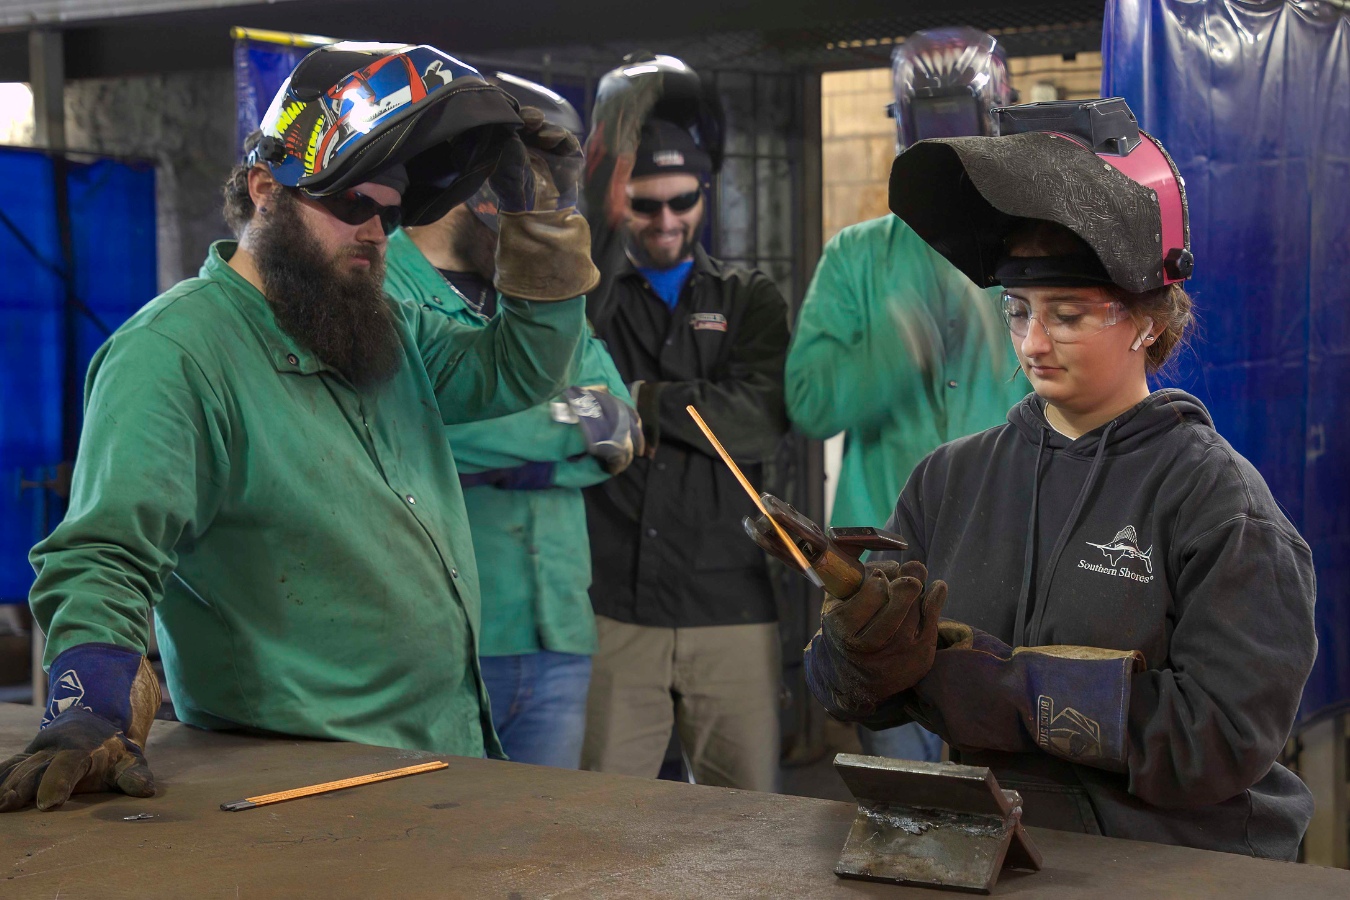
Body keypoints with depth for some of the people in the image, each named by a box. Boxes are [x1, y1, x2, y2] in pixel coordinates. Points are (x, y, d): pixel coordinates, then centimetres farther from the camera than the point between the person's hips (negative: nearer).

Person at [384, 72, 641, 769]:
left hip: (554, 639, 6)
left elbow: (619, 437, 6)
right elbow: (432, 423, -21)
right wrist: (569, 421, -6)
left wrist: (492, 458, -10)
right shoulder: (380, 287, -4)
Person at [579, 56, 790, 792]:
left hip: (731, 612, 1)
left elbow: (762, 420, -3)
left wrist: (645, 402, -8)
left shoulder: (748, 300, 12)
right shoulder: (587, 292, 10)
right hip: (612, 612, -1)